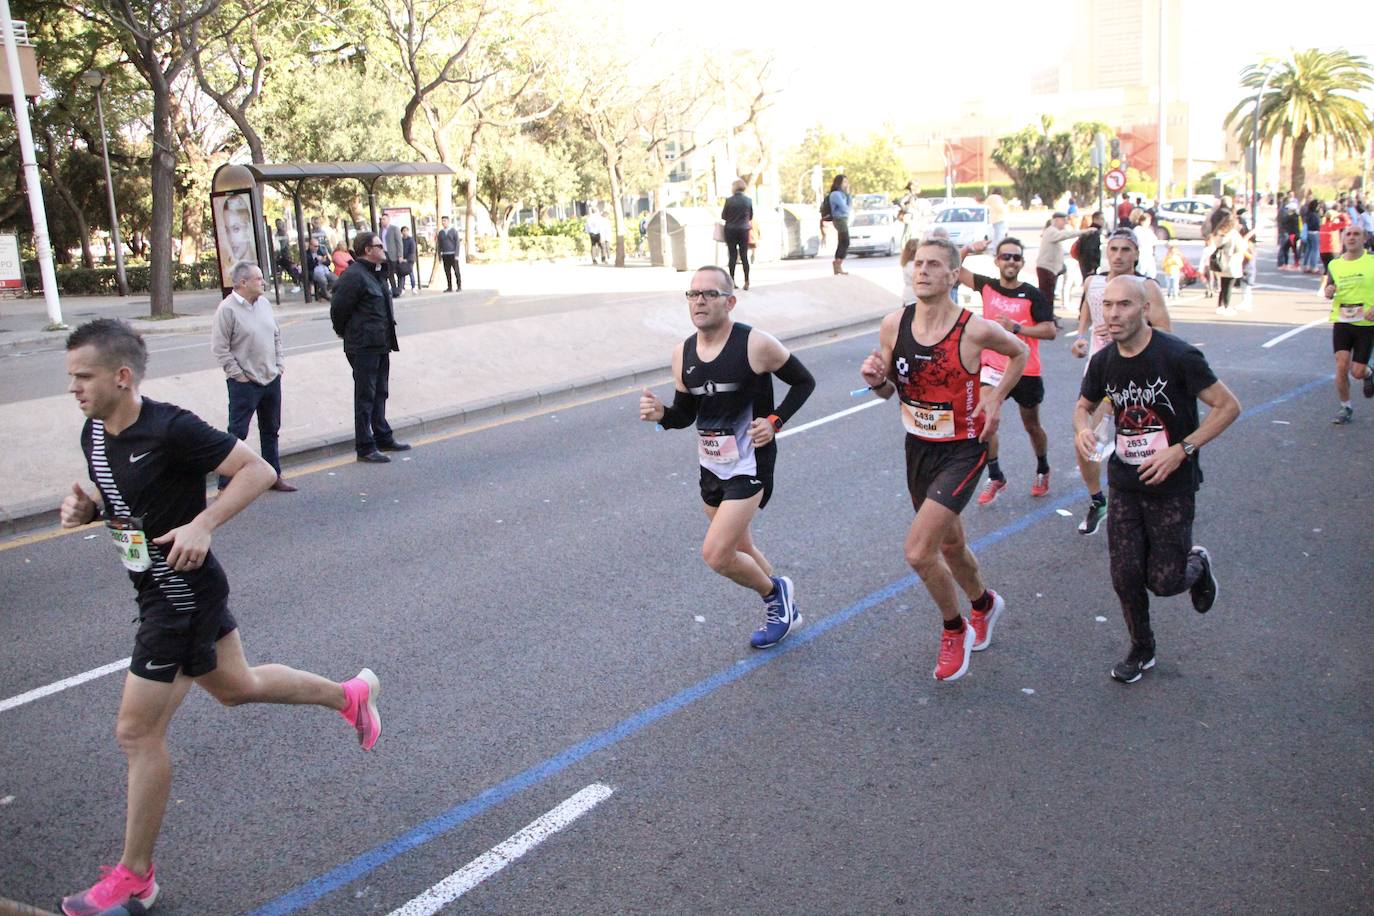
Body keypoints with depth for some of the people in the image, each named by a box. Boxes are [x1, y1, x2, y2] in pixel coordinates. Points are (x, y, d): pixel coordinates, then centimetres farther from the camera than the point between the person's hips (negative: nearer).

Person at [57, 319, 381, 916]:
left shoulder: (171, 430, -23)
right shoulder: (94, 434, 3)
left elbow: (259, 470, -21)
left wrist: (203, 524, -31)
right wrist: (86, 507, -4)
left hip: (183, 593, -9)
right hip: (160, 591, 9)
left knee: (138, 732, -2)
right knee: (236, 687, 24)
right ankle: (350, 695, 44)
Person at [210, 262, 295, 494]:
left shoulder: (264, 303, 9)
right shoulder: (227, 309, -14)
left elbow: (276, 336, 18)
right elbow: (219, 348, -14)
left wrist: (280, 364, 10)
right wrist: (238, 375, -14)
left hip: (271, 379, 7)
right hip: (244, 383, -7)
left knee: (271, 430, 16)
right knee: (237, 433, -4)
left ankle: (274, 476, 29)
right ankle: (226, 484, 2)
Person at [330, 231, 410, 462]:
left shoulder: (376, 274, 13)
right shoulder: (354, 275, -18)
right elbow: (338, 309, -17)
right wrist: (346, 332, -3)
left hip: (380, 345, 9)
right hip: (363, 347, -9)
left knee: (380, 393, 18)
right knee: (365, 397, -3)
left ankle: (383, 438, 29)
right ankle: (365, 447, 3)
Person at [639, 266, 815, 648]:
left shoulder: (756, 344, -17)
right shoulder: (683, 354, 0)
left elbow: (804, 381, -4)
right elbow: (686, 414, 9)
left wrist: (775, 421, -15)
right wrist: (661, 414, -12)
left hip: (749, 466, -7)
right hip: (711, 466, 7)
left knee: (715, 554, -14)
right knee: (739, 550, 20)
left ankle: (775, 592, 15)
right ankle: (784, 609, 43)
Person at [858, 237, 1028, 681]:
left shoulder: (975, 330, -17)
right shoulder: (893, 324, -6)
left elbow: (1020, 352, 5)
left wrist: (996, 398, -7)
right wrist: (875, 380, -16)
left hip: (962, 451, -5)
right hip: (918, 447, 5)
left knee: (918, 550, -17)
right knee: (949, 545, 23)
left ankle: (955, 631, 11)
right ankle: (984, 604, 54)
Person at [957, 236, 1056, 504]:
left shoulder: (1033, 295, -11)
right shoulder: (987, 286, 0)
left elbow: (1051, 331, -15)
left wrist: (1016, 327, -24)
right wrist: (968, 249, -14)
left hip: (1026, 372, -2)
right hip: (993, 367, 2)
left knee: (1032, 426, 15)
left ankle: (1043, 471, 41)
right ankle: (995, 477, -2)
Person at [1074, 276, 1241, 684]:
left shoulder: (1178, 356, -18)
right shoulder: (1103, 361, -3)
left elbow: (1228, 406, -13)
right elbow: (1084, 405, 15)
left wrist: (1181, 450, -22)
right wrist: (1082, 428, -9)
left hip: (1172, 486, -4)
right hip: (1124, 485, 4)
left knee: (1164, 582, -2)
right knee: (1126, 578, 4)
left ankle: (1198, 563, 34)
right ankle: (1141, 650, 28)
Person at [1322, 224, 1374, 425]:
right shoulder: (1334, 265, 5)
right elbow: (1328, 291, 16)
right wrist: (1327, 291, -8)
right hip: (1341, 322, 2)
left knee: (1358, 372, -3)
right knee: (1341, 366, -8)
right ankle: (1345, 408, 10)